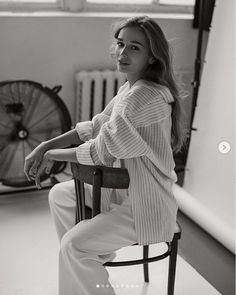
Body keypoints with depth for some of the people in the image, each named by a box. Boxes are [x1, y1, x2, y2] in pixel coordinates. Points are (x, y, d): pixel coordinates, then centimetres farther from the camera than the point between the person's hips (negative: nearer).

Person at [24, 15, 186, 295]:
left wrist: (54, 154, -10)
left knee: (73, 244, -20)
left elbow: (104, 150, -25)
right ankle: (87, 262, 30)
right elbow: (96, 126, 10)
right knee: (59, 194, 18)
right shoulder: (130, 88, 5)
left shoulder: (147, 95, -27)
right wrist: (46, 145, -1)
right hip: (126, 189, 10)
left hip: (146, 206, -10)